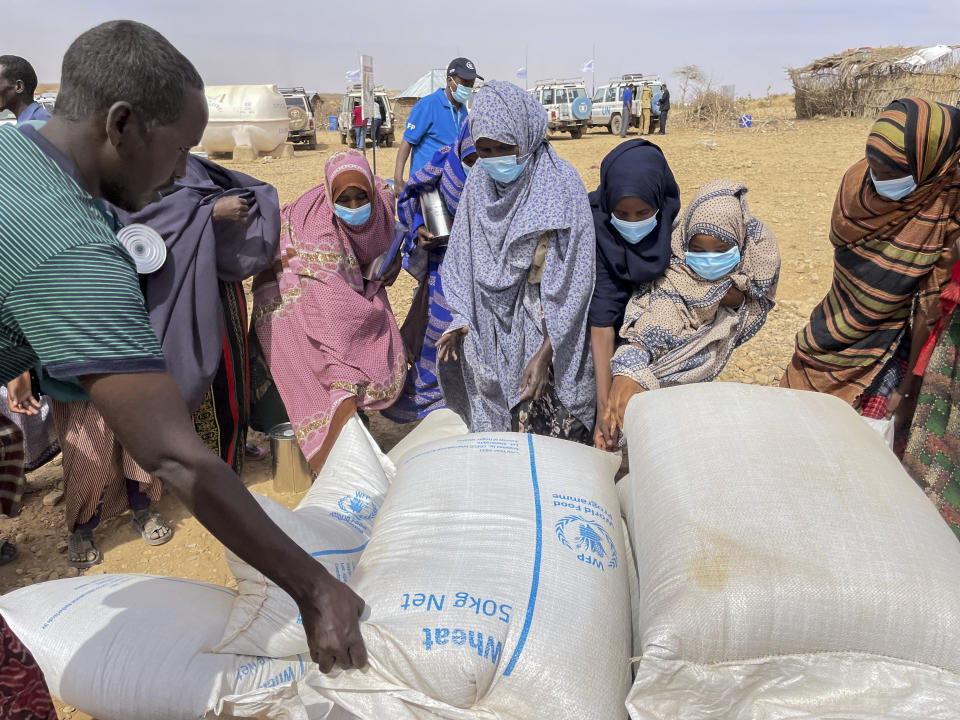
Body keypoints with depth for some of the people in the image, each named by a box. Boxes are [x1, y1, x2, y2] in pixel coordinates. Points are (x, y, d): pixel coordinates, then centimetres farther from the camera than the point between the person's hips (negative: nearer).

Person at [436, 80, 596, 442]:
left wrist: (545, 352, -18)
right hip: (490, 325, 5)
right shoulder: (477, 184, 1)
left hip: (547, 327, -4)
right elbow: (463, 259, 12)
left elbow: (573, 278, -16)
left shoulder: (561, 184, -15)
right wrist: (461, 319, 2)